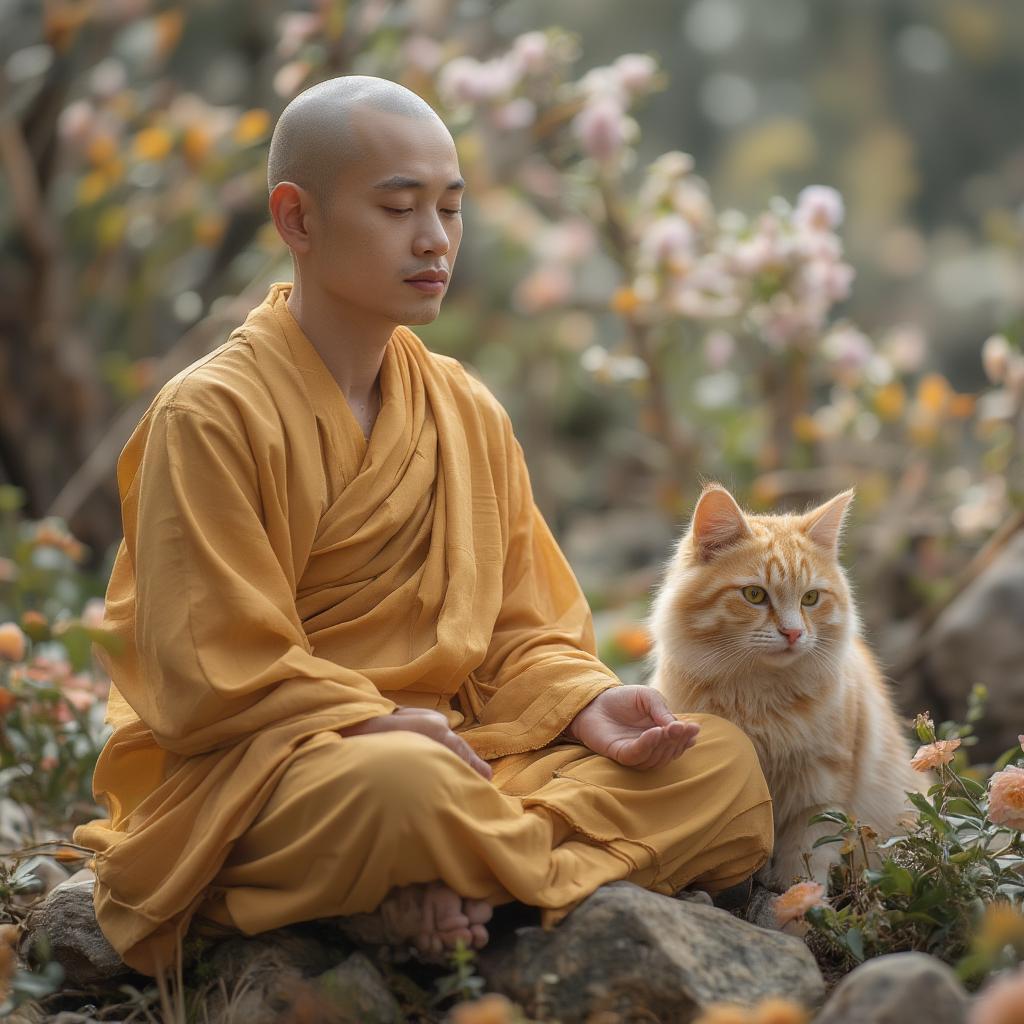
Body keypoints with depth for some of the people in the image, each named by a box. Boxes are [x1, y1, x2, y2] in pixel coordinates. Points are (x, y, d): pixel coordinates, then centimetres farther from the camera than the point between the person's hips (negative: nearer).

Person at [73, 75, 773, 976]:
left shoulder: (469, 412, 13)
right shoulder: (210, 415, -8)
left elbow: (519, 634, 12)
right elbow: (211, 677, -12)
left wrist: (587, 703, -9)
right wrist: (390, 725, -21)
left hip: (456, 755, 7)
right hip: (253, 773, -7)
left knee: (728, 765, -12)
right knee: (407, 787, -42)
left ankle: (457, 884, -24)